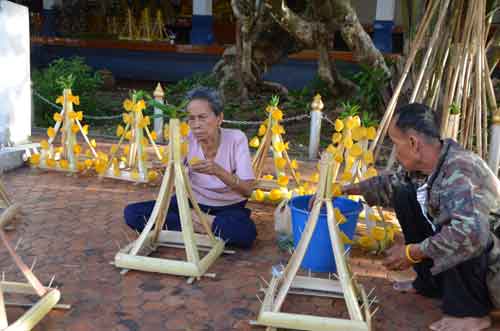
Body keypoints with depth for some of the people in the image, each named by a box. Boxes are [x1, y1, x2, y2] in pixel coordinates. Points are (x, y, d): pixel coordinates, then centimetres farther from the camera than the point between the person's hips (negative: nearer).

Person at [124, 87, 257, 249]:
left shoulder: (236, 138, -17)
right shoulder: (186, 141, -11)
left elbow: (247, 191, -24)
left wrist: (218, 171, -40)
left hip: (227, 209, -3)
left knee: (245, 232, -38)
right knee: (132, 213, -15)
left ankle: (193, 225, -15)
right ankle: (197, 224, -13)